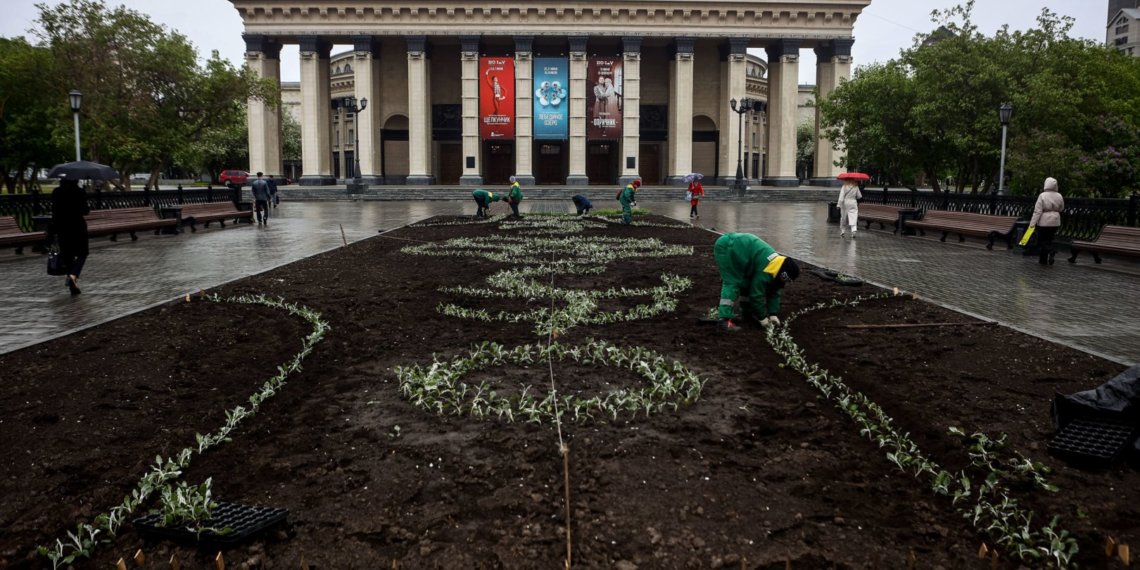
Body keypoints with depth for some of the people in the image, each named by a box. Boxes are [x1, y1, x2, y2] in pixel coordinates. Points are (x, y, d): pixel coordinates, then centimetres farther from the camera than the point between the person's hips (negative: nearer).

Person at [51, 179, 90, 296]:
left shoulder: (56, 192, 1)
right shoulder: (80, 192, -10)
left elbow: (54, 211, 1)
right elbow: (84, 210, -12)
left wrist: (54, 229, 6)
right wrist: (89, 209, 11)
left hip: (62, 227, 3)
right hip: (78, 226, -3)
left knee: (68, 255, 12)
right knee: (82, 254, 10)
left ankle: (73, 287, 13)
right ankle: (73, 275, -19)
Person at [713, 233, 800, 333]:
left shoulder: (776, 261, 4)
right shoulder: (765, 269, -25)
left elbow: (773, 292, 11)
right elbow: (757, 293, -19)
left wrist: (773, 314, 6)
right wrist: (762, 317, -8)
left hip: (736, 248, 10)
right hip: (725, 248, -10)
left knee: (749, 283, 13)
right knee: (733, 283, -18)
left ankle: (748, 311, 28)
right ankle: (725, 319, -22)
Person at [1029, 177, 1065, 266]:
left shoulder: (1042, 196, -13)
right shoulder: (1059, 196, 1)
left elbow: (1037, 211, -16)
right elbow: (1061, 209, 15)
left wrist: (1032, 223, -15)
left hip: (1044, 222, -5)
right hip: (1055, 222, 5)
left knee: (1042, 240, 4)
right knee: (1049, 240, 15)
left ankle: (1051, 251, -23)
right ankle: (1043, 260, 16)